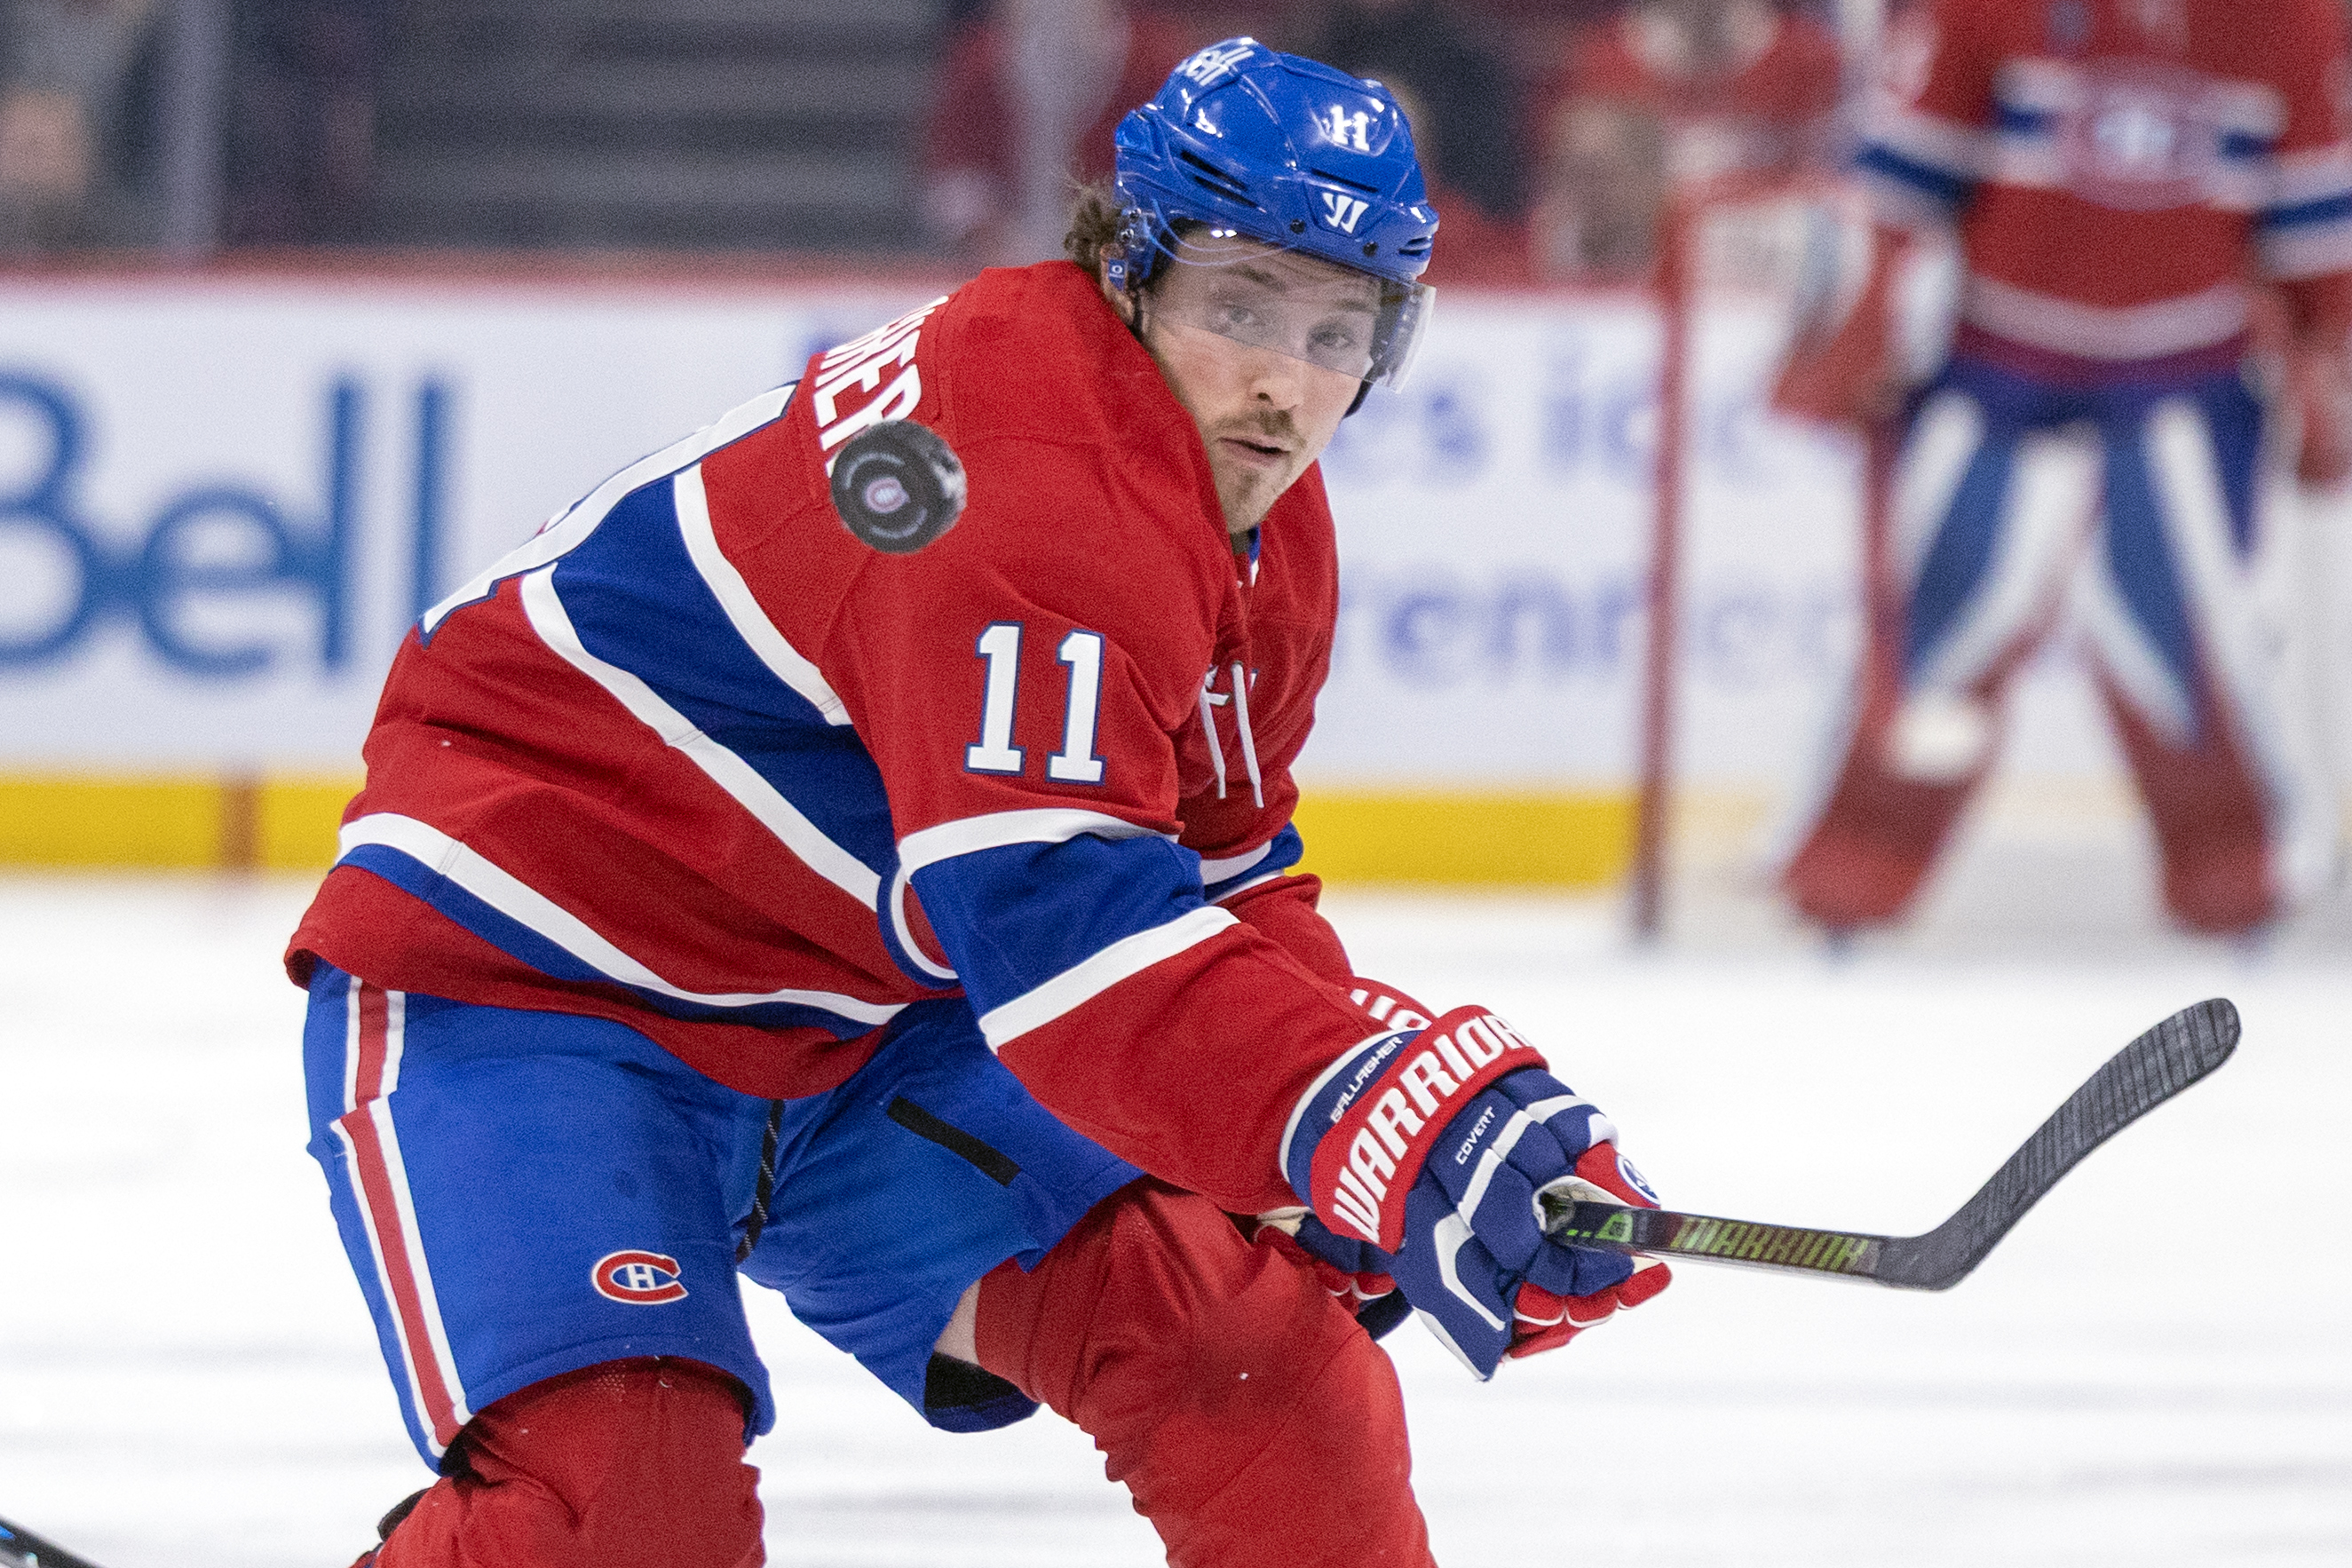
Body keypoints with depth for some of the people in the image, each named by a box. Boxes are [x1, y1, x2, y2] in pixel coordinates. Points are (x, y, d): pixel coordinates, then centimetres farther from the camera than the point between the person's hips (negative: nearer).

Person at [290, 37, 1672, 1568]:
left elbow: (1229, 884, 11)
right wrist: (1417, 1133, -45)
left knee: (1245, 1341, -2)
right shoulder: (1027, 469, -29)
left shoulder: (1267, 534, 4)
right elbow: (1062, 930, -38)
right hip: (524, 980, -9)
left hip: (864, 1024, 9)